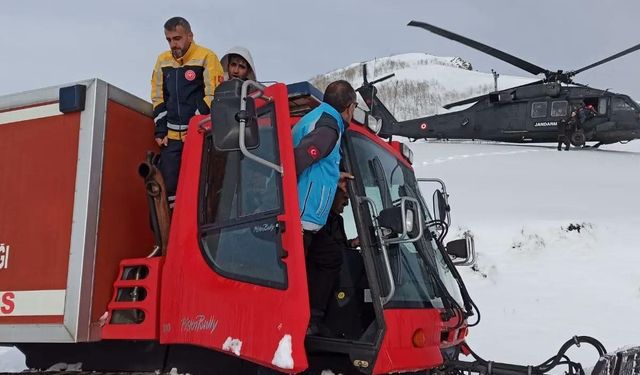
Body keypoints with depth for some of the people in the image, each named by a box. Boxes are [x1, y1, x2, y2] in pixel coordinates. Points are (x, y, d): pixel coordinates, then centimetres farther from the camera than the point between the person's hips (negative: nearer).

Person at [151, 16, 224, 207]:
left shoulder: (206, 57, -5)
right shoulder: (163, 60, 12)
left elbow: (214, 96, -8)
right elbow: (158, 99, 16)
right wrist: (161, 131, 8)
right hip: (171, 137, 5)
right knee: (168, 184, 0)